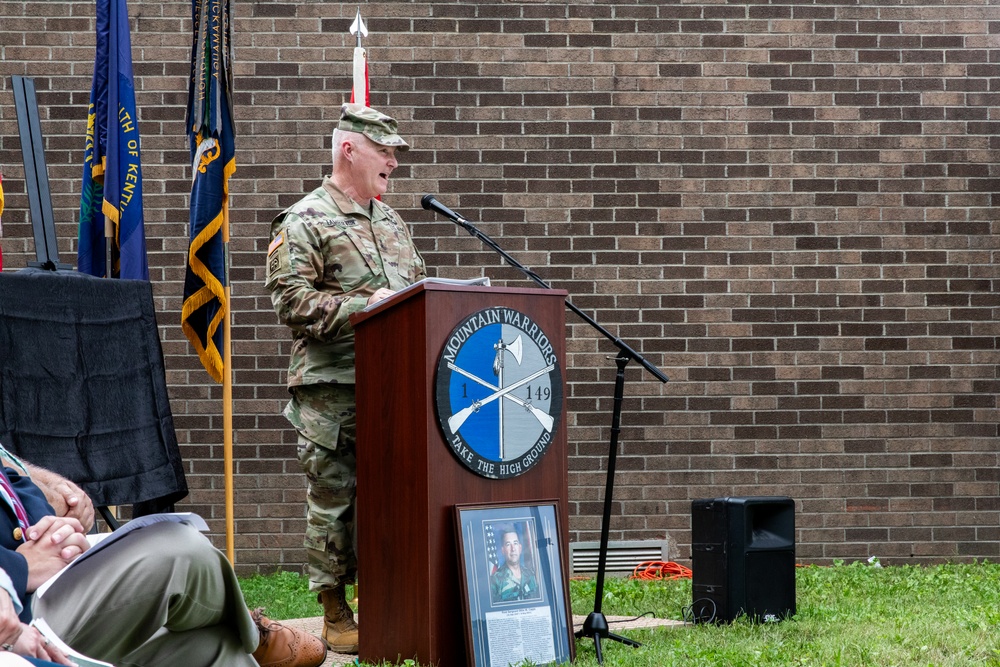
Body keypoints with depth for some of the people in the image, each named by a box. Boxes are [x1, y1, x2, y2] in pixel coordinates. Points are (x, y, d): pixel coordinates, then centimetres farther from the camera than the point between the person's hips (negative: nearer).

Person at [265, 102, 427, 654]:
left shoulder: (392, 224, 20)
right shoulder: (303, 222, -4)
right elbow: (291, 300, -14)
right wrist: (364, 306, -18)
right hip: (330, 388, -7)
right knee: (332, 498, -2)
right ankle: (335, 618, 6)